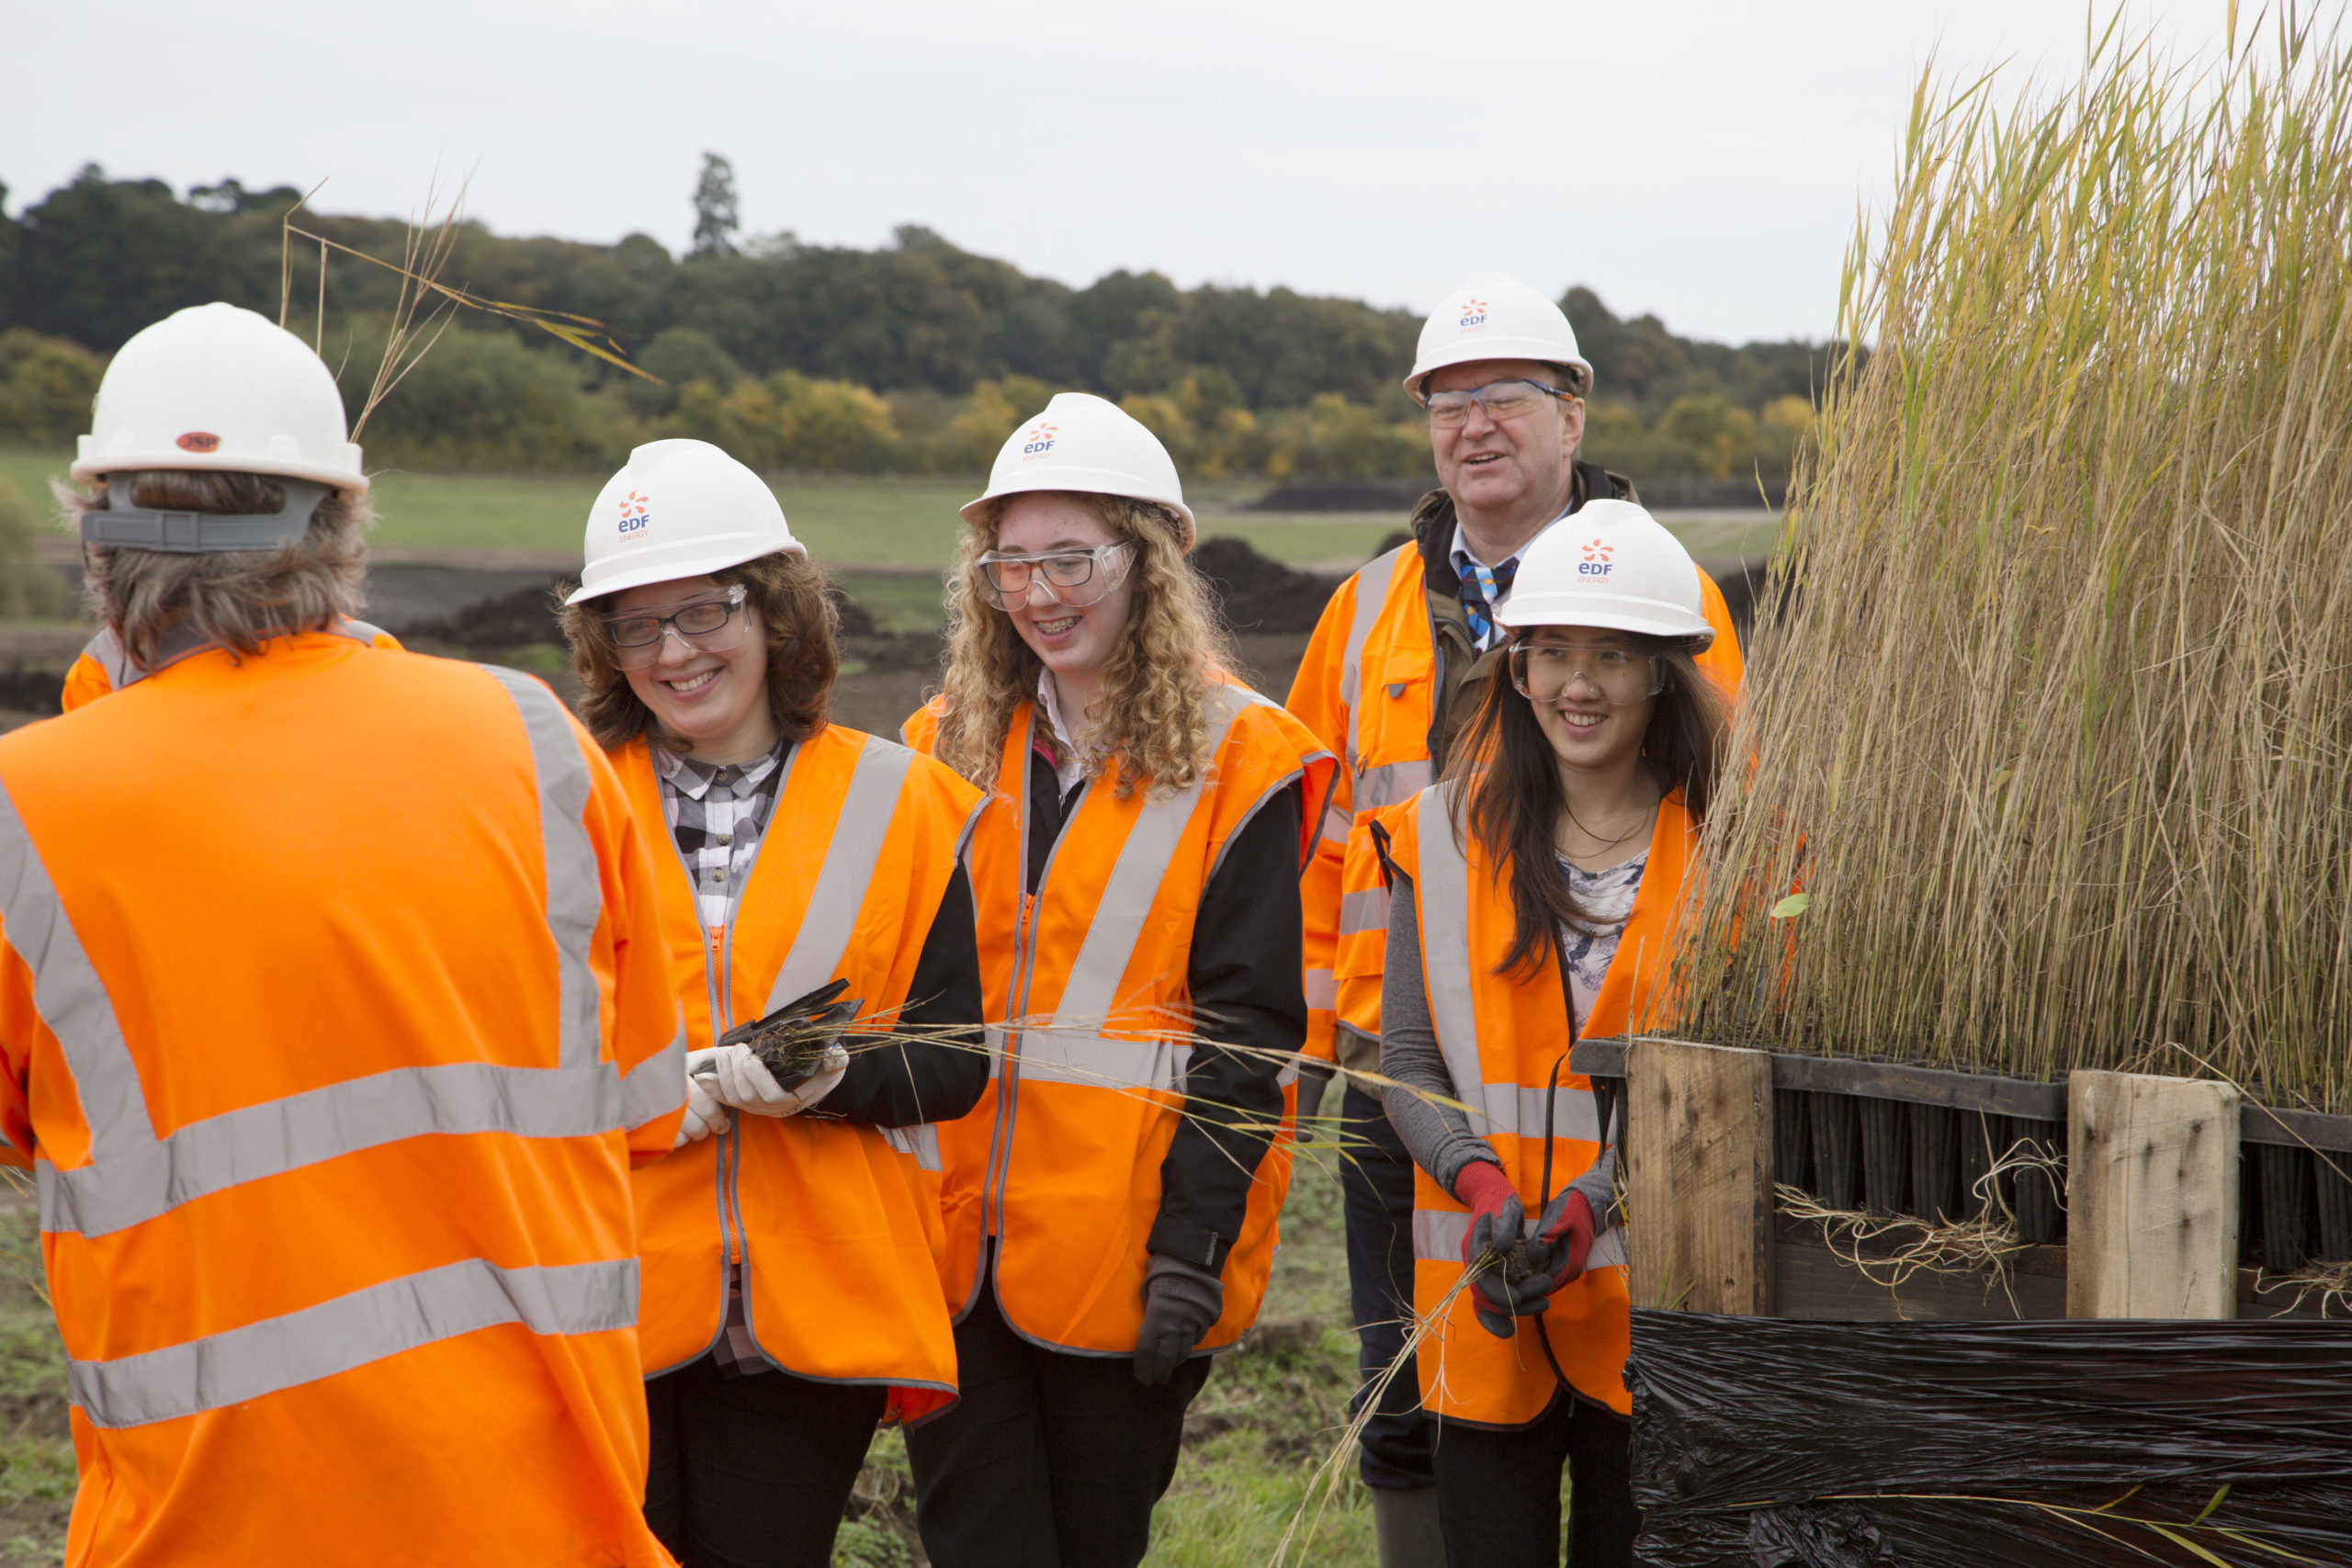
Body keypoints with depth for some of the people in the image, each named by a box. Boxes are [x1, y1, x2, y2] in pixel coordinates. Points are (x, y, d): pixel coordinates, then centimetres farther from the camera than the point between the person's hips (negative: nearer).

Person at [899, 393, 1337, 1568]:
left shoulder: (1238, 763, -5)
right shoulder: (948, 745, 10)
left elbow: (1245, 1032, -8)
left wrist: (1194, 1246, -15)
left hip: (1124, 1257, -4)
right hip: (951, 1245, 4)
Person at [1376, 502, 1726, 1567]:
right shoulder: (1445, 838, 6)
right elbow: (1407, 1067, 6)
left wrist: (1601, 1197, -17)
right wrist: (1478, 1181, -13)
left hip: (1656, 1305, -1)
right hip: (1485, 1314, 2)